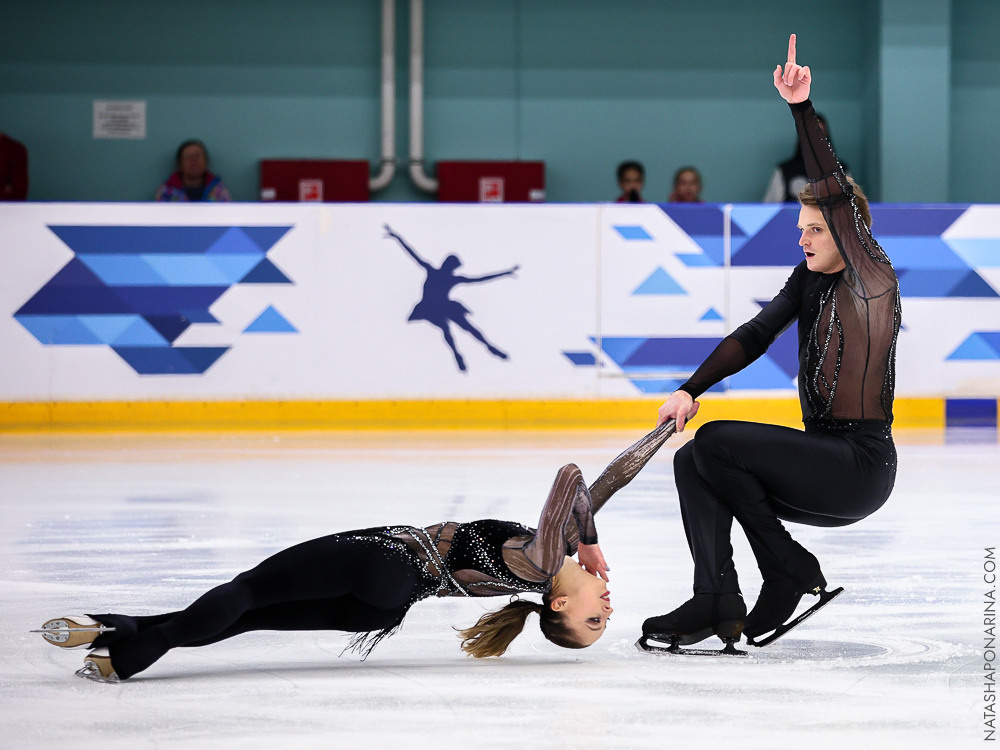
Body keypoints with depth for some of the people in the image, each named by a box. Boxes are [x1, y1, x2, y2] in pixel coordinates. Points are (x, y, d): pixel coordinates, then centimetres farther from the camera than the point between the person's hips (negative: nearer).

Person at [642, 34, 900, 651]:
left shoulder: (875, 280, -11)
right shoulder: (810, 278, 12)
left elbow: (838, 193, -23)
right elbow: (757, 335, 10)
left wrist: (803, 109, -26)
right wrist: (693, 389, -3)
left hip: (861, 465, -9)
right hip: (822, 458, 9)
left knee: (714, 443, -17)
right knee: (692, 462, -3)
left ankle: (790, 571, -6)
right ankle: (717, 601, -9)